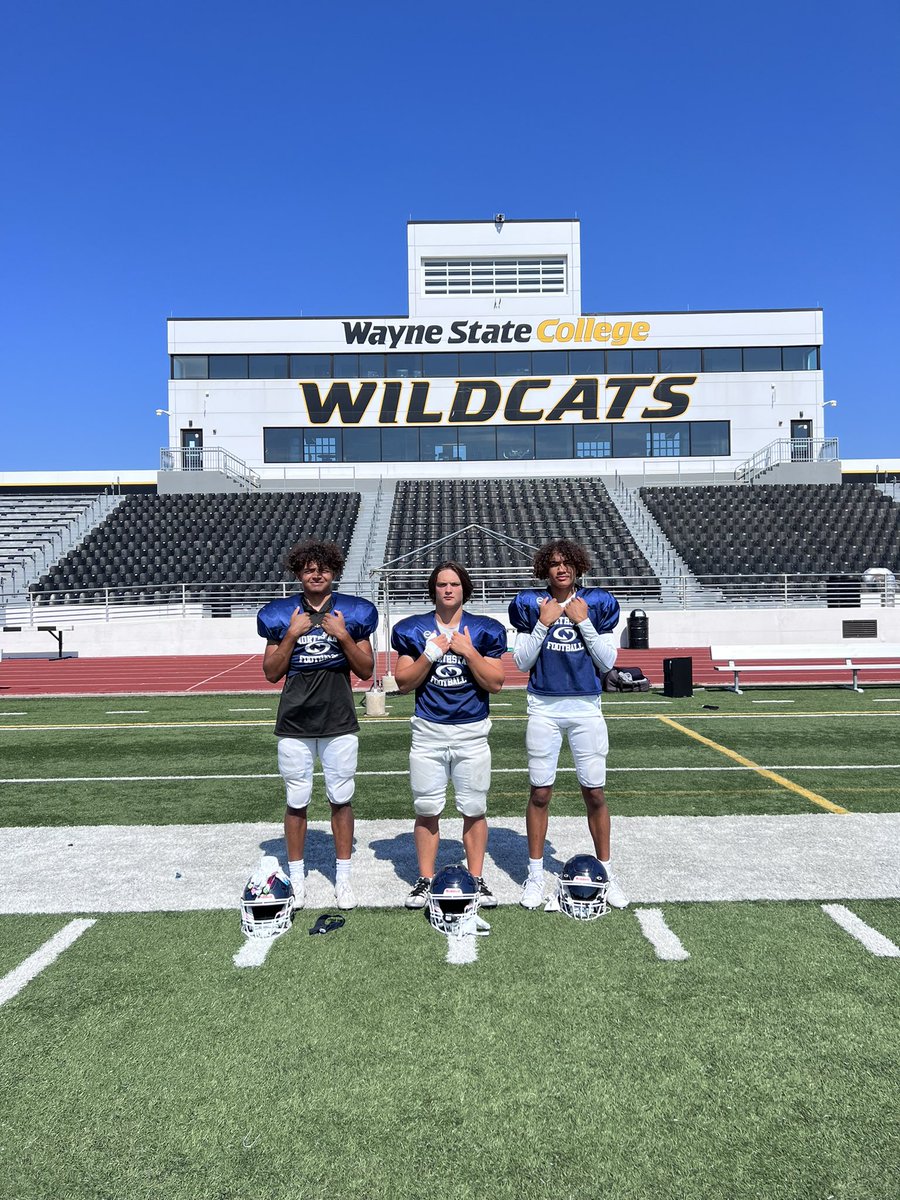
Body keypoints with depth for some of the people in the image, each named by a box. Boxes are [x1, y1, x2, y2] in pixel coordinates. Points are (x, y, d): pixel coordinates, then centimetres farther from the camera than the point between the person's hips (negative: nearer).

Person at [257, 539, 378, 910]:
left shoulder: (353, 612, 3)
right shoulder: (281, 615, 3)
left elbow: (366, 670, 2)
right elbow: (271, 673, 1)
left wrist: (344, 637, -11)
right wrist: (292, 635, -11)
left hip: (339, 723, 0)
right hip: (294, 725, 0)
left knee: (341, 799, 6)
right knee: (296, 801, 6)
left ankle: (343, 876, 20)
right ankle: (296, 877, 22)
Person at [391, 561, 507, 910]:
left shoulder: (484, 630, 2)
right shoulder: (413, 629, 3)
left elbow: (495, 683, -2)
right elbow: (404, 682, 1)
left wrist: (468, 651, -13)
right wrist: (431, 653, -12)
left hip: (472, 732, 0)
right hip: (428, 731, 0)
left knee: (474, 809, 5)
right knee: (427, 809, 5)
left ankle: (477, 879, 19)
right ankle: (425, 880, 19)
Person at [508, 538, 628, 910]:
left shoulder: (597, 603, 2)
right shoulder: (530, 604, 1)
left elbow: (607, 662, -2)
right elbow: (521, 662, -2)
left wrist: (583, 622, -10)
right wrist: (544, 624, -11)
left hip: (586, 709, 1)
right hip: (544, 709, 0)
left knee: (595, 793, 4)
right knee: (540, 792, 4)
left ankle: (605, 871, 21)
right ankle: (535, 875, 18)